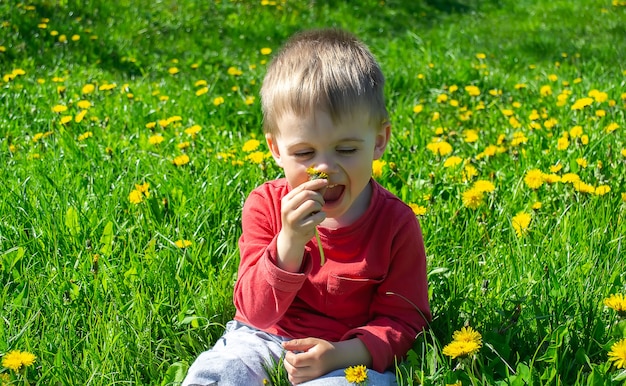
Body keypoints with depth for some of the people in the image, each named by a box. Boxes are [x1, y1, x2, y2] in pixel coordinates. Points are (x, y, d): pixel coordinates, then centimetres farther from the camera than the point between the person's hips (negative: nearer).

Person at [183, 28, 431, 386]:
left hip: (350, 355, -1)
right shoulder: (266, 206, -8)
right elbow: (256, 313, -11)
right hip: (264, 341, 1)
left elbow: (403, 320, -5)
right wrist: (289, 243, -29)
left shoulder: (396, 222, -11)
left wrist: (340, 355, -23)